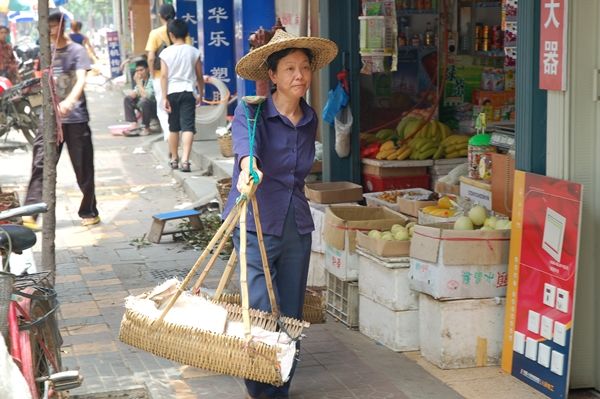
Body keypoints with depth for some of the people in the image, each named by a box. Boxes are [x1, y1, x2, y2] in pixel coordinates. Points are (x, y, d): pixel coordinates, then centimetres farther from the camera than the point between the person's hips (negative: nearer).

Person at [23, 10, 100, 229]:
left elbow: (81, 80, -20)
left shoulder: (77, 51, -5)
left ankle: (89, 212, 18)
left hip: (75, 118, -4)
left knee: (83, 169, 3)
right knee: (40, 165, -7)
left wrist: (69, 101, -37)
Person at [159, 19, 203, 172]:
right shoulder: (193, 52, 2)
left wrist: (164, 97, -6)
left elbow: (164, 76, -7)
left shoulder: (166, 52, -2)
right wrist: (200, 93, 18)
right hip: (188, 92, -1)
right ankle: (185, 160, -21)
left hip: (172, 92, 1)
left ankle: (174, 159, 27)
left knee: (173, 128, 14)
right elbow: (199, 76, 6)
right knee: (188, 127, -7)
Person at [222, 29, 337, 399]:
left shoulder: (310, 119, 7)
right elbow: (245, 143, -34)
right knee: (261, 314, -10)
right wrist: (248, 169, -53)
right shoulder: (251, 112, -11)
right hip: (257, 225, -5)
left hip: (297, 226, 5)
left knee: (291, 316, 9)